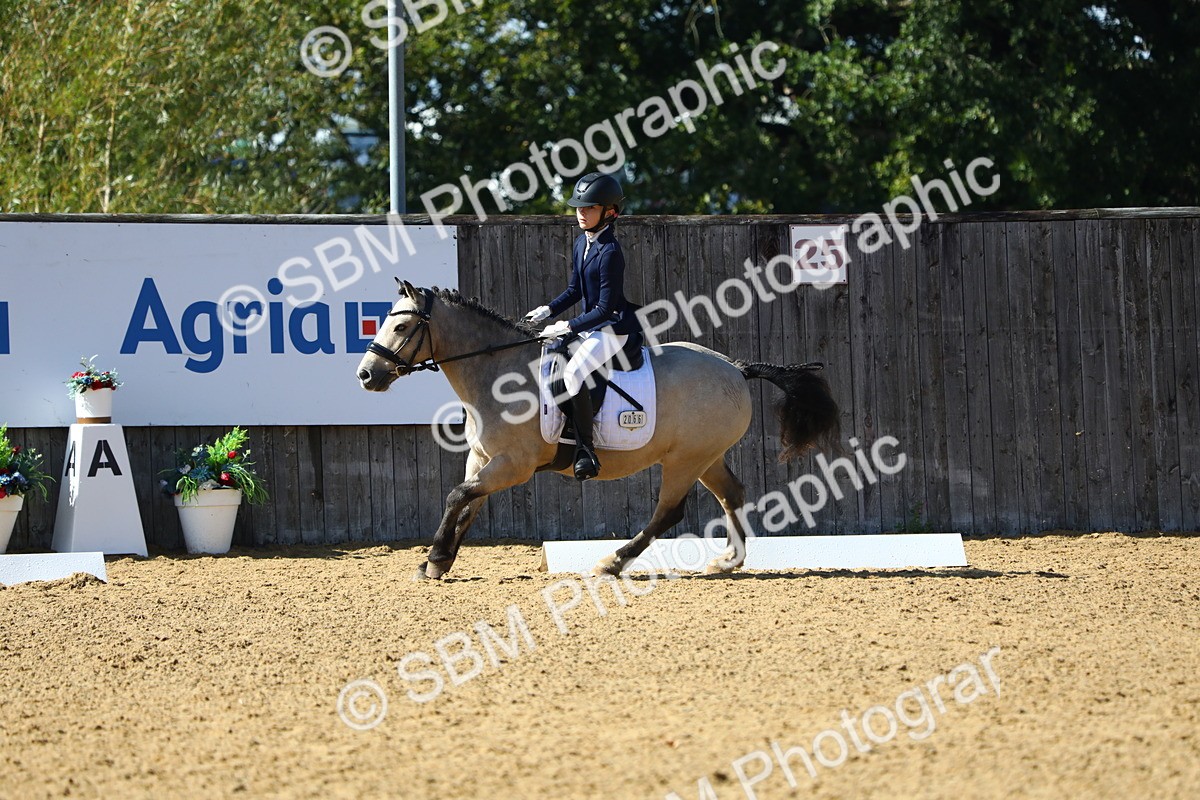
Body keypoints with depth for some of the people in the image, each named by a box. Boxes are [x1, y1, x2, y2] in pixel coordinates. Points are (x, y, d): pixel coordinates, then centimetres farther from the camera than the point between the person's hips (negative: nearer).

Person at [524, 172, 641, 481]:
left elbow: (605, 307, -21)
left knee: (573, 372, -30)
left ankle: (586, 452, -28)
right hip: (590, 325, 10)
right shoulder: (582, 244, 8)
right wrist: (548, 310, 3)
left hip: (613, 328, -10)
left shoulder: (610, 252, -21)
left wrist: (568, 326, -21)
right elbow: (575, 291, 18)